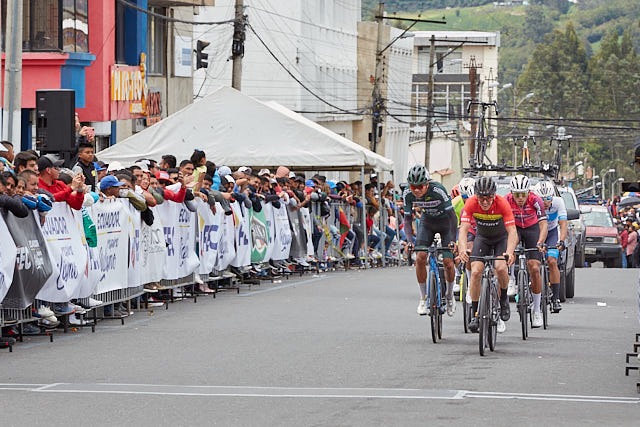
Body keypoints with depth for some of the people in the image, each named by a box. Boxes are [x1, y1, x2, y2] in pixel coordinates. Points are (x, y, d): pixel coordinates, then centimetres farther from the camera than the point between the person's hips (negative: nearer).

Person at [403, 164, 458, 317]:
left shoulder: (438, 190, -34)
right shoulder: (408, 194, -23)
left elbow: (452, 216, -32)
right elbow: (408, 219, -14)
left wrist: (453, 240, -40)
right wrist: (409, 241, -29)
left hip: (445, 222, -3)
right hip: (427, 222, 3)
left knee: (448, 262, -11)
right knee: (420, 257, -15)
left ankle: (450, 297, 15)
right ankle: (423, 298, -1)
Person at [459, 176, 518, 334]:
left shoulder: (502, 203, -31)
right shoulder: (471, 203, -27)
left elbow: (512, 231, -36)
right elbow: (464, 228, -33)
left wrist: (509, 252, -53)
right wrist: (462, 249, -52)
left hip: (501, 238, -2)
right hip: (482, 237, 2)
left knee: (501, 268, -25)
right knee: (475, 271, -17)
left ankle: (503, 299, 3)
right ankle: (474, 314, -6)